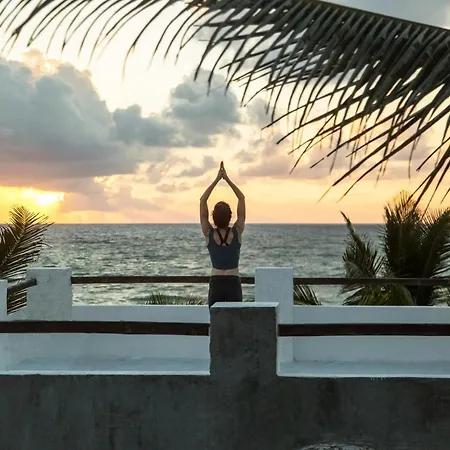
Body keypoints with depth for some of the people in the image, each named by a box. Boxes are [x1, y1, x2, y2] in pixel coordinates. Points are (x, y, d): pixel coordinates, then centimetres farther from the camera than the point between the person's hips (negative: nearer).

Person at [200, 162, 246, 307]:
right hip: (233, 284, 0)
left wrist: (217, 179, -2)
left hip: (216, 283, 0)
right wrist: (227, 179, -1)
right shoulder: (236, 232, -6)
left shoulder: (209, 234, -5)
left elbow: (202, 201, -2)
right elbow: (242, 199, -1)